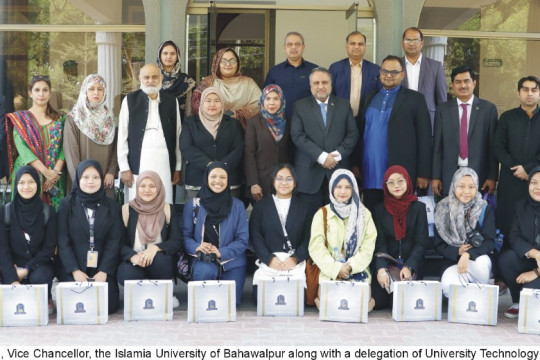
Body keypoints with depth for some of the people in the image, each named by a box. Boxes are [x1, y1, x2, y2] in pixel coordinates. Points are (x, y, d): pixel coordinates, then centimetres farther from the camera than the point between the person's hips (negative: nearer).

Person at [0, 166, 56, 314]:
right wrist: (13, 279, -18)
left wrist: (26, 270, -14)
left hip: (39, 264, 0)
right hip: (13, 266, 0)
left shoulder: (48, 212, -2)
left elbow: (49, 248, -3)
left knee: (39, 278, -34)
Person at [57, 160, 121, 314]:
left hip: (103, 268, 1)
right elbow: (62, 241, -2)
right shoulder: (67, 205, 3)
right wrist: (75, 270, -13)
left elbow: (114, 241, 1)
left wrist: (104, 271, -11)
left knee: (108, 304, -18)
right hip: (73, 268, -1)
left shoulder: (111, 206, 7)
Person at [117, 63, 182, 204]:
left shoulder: (172, 101, 9)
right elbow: (122, 136, 2)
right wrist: (124, 167, -3)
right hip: (138, 165, -1)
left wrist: (178, 167, 9)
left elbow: (177, 135, 11)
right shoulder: (130, 100, 4)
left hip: (164, 164, 1)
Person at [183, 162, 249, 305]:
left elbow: (242, 240, -2)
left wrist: (221, 253, -18)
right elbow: (185, 235, 1)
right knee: (206, 271, -35)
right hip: (203, 259, -1)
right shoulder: (192, 205, 2)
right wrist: (196, 247, -22)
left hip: (231, 260, 1)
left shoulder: (237, 206, 1)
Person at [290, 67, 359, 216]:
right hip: (309, 173, -1)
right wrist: (321, 156, -13)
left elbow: (353, 133, 7)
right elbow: (297, 136, -5)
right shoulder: (300, 106, 6)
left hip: (337, 170, 2)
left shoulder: (344, 105, 12)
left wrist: (338, 154, -9)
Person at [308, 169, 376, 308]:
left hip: (357, 270, 1)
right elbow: (316, 247, -2)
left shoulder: (364, 214, 13)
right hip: (329, 272, -1)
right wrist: (336, 268, -14)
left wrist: (351, 266, -13)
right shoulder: (322, 214, 8)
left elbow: (368, 246, 3)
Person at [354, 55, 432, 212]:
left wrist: (423, 174, -7)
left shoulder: (415, 99, 1)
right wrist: (356, 164, 11)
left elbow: (424, 138, -3)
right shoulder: (371, 98, 16)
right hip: (370, 174, 4)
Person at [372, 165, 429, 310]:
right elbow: (380, 243, -3)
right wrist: (381, 269, -20)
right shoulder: (380, 210, 6)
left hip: (412, 266, -1)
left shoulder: (418, 208, 3)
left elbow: (421, 242, -3)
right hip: (388, 264, 1)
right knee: (377, 301, -17)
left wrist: (409, 267, -18)